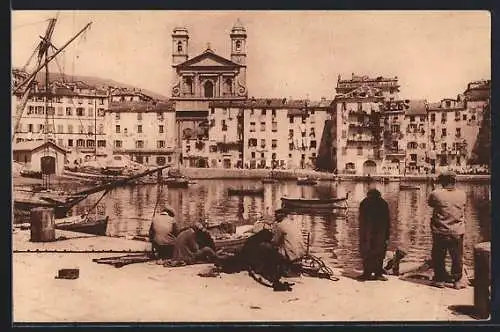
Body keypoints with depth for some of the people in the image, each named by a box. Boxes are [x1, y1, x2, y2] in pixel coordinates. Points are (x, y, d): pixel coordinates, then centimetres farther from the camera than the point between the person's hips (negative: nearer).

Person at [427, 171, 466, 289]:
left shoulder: (435, 194, -13)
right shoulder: (462, 195, -4)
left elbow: (430, 203, 6)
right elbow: (463, 210, 10)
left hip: (440, 232, -2)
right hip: (457, 233, 2)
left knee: (438, 257, 13)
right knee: (457, 258, 13)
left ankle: (440, 279, 18)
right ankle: (457, 280, 19)